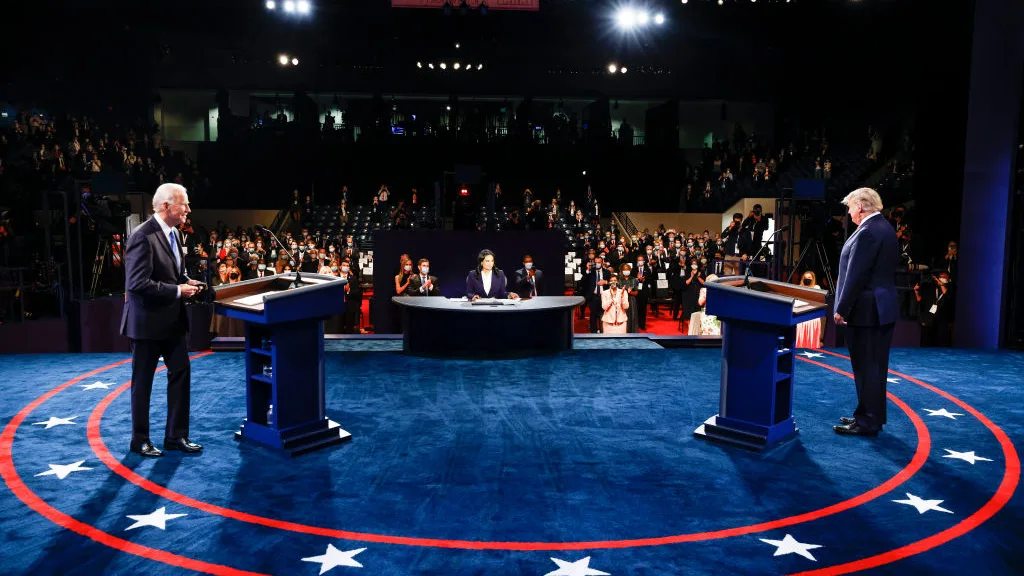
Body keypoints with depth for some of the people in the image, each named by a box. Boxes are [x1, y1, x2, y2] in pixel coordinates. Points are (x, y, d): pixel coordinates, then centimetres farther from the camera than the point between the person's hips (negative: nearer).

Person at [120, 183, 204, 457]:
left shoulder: (174, 233, 7)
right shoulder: (143, 236, -21)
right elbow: (137, 283, -26)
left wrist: (188, 281, 1)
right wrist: (177, 290, -21)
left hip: (172, 319, 8)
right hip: (147, 320, -8)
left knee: (181, 373, 10)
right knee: (142, 382, 6)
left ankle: (176, 436, 20)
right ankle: (140, 440, 20)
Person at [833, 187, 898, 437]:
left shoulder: (867, 232, -18)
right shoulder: (886, 228, 13)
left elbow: (856, 275, -21)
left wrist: (842, 309, -16)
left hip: (865, 310, -10)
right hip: (883, 307, 10)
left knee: (866, 367, -3)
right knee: (875, 366, 16)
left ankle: (867, 422, 4)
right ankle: (873, 416, 26)